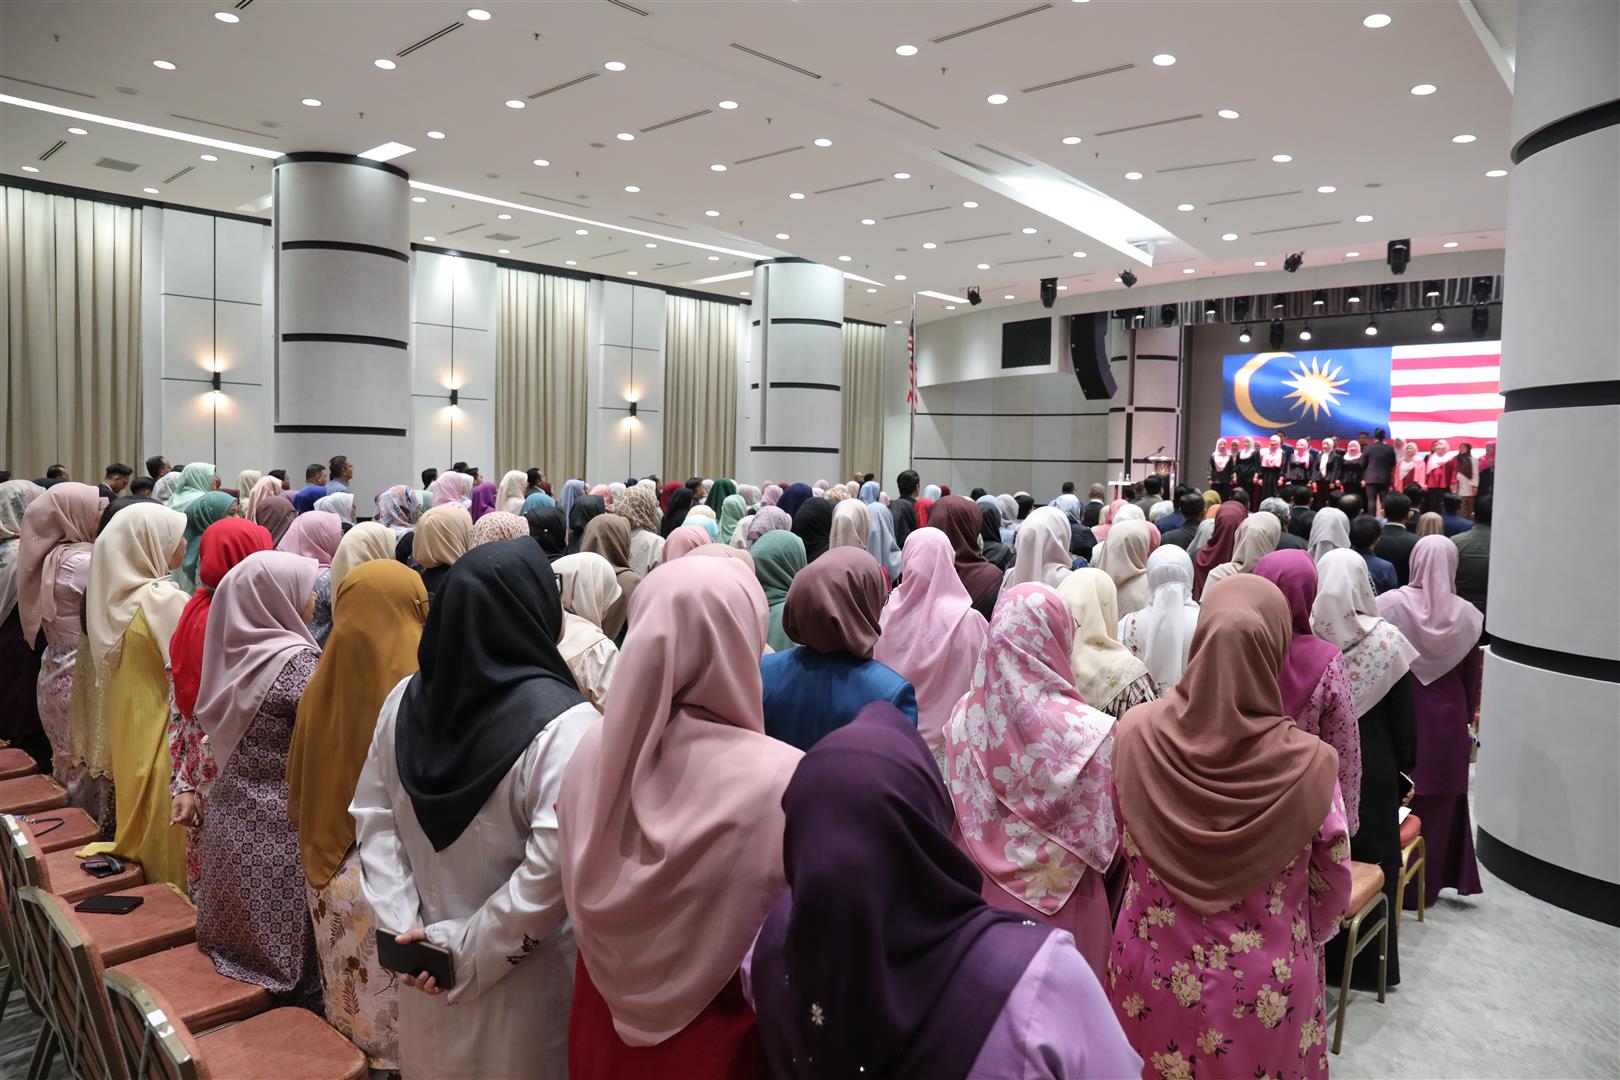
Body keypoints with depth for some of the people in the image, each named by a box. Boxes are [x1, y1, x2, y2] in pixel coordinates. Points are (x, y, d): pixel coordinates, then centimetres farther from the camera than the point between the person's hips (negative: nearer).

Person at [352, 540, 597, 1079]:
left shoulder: (405, 700, -2)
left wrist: (402, 927, -2)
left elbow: (373, 819, 1)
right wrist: (467, 949, -16)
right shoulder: (562, 722, -23)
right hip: (521, 981, -5)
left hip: (427, 965, 6)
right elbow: (552, 867, -26)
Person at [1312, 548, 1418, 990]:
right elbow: (1403, 715, -4)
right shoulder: (1386, 639, -12)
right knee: (1370, 859, 12)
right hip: (1372, 767, -1)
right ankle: (1368, 962, 23)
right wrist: (1406, 762, 10)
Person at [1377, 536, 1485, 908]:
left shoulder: (1391, 604, -13)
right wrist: (1466, 715, 16)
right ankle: (1426, 884, 23)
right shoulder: (1466, 615, -6)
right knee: (1439, 801, 14)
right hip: (1447, 716, 2)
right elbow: (1471, 676, 2)